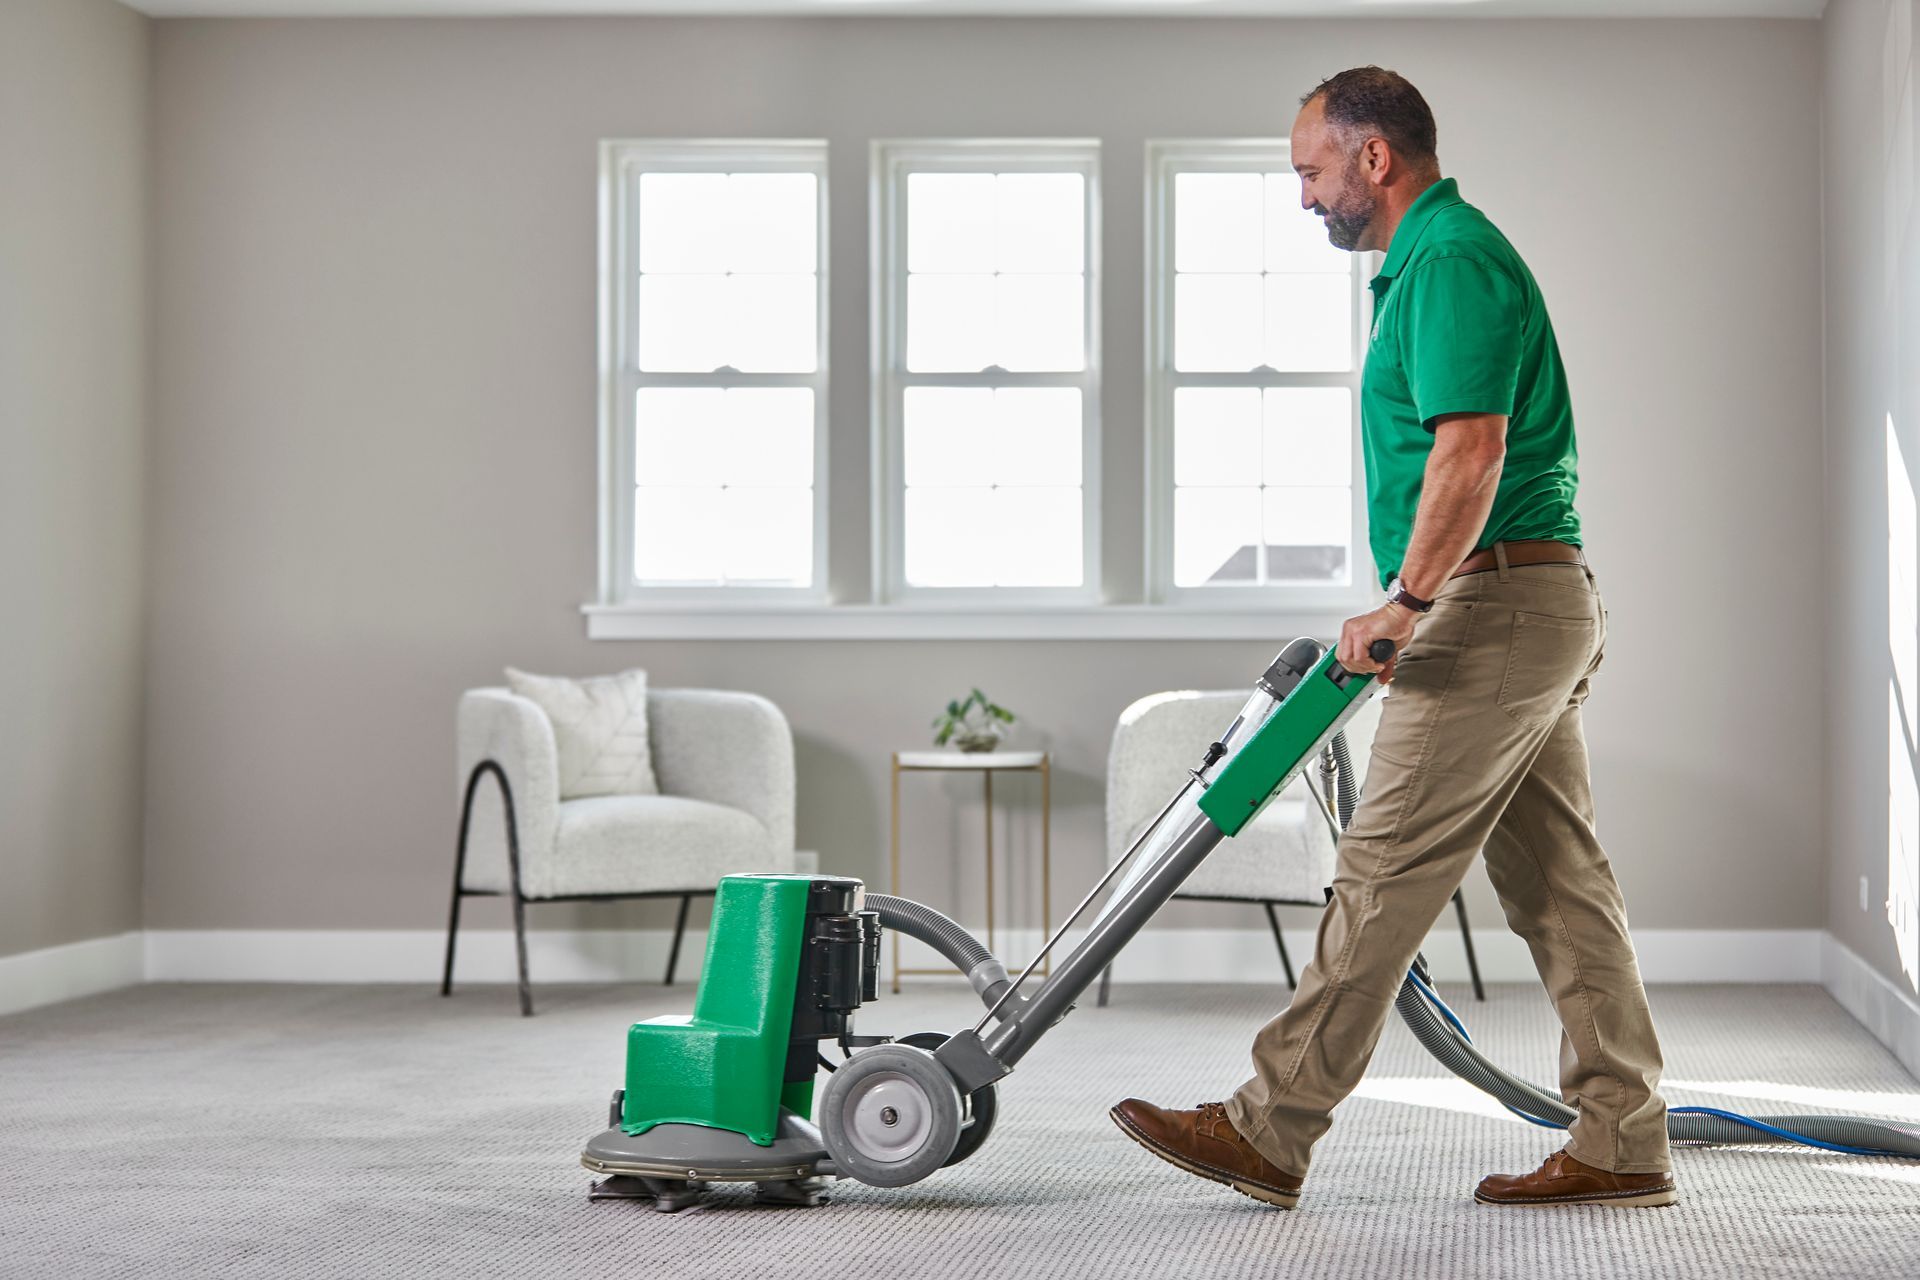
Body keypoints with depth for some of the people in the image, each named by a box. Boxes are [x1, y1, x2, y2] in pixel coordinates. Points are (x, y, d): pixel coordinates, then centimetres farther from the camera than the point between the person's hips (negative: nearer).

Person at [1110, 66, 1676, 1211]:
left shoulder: (1451, 259, -13)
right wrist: (1414, 608, 25)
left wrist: (1403, 603, -20)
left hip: (1496, 603, -11)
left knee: (1387, 872, -8)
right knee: (1561, 885, 9)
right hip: (1544, 606, 11)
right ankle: (1624, 1142, 12)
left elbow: (1471, 452, -23)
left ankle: (1269, 1133, -3)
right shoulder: (1442, 255, 21)